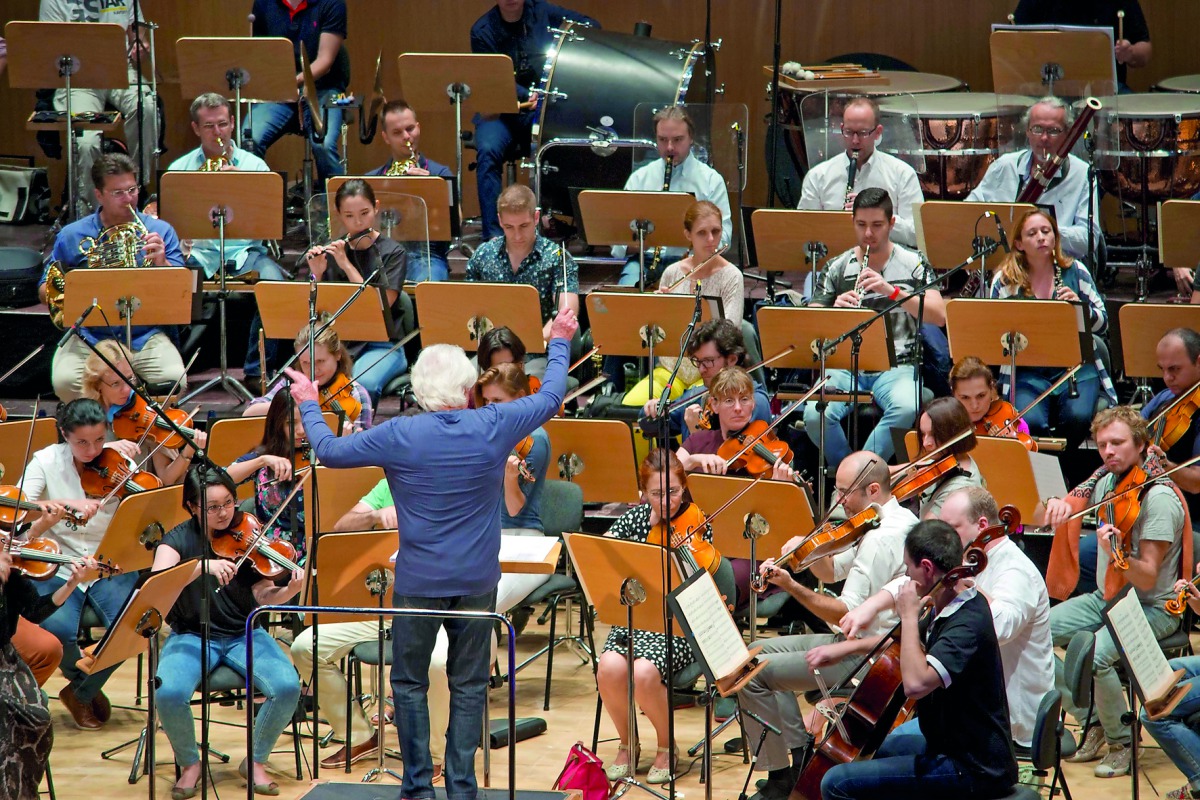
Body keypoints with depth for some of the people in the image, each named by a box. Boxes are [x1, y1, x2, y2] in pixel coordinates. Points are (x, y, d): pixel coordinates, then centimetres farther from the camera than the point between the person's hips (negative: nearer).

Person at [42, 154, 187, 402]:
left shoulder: (160, 231, 7)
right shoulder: (71, 236, 8)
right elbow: (45, 292, 11)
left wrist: (162, 263, -19)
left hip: (145, 336, 0)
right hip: (89, 338, 0)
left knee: (174, 381, -28)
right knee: (66, 382, -29)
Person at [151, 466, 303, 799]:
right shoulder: (179, 539, -4)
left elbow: (262, 596, -5)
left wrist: (288, 591, -27)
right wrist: (203, 566, -37)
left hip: (244, 634, 2)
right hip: (192, 637, -2)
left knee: (287, 687, -25)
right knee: (169, 693, -32)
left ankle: (255, 761, 1)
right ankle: (190, 764, -2)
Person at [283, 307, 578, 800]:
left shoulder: (400, 436, -14)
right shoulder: (494, 427, -9)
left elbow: (329, 452, -4)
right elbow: (551, 398, 9)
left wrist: (308, 405, 14)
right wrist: (560, 344, 25)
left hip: (419, 581, -2)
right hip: (477, 580, 2)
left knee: (410, 683, 11)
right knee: (469, 685, 11)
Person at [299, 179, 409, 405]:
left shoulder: (393, 253, 0)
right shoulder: (330, 251, 9)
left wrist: (346, 265, -15)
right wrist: (316, 274, -11)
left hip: (381, 345, -2)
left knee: (364, 384, -36)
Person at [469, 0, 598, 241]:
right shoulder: (483, 31, -2)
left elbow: (590, 25, 10)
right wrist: (527, 96, -27)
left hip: (544, 109, 1)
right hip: (500, 110, -1)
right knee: (488, 151, -30)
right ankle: (492, 234, -30)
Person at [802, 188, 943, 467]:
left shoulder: (913, 264, 7)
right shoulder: (837, 269, 11)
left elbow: (939, 316, -6)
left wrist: (892, 291, -17)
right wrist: (834, 311, -14)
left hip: (897, 366, -1)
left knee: (906, 408, -37)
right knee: (815, 414, -30)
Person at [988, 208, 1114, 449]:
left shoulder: (1075, 271, 7)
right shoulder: (1004, 281, 4)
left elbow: (1102, 323, 8)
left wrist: (1080, 305, -12)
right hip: (1026, 372, -1)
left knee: (1078, 417, -28)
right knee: (1030, 423, -30)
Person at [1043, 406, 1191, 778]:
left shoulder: (1159, 498, -19)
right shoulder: (1105, 481, 3)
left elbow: (1147, 579, -22)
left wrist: (1118, 553, -42)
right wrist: (1055, 505, -17)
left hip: (1153, 608, -7)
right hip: (1105, 596, 7)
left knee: (1093, 655, -33)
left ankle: (1122, 742, -8)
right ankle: (1093, 722, 4)